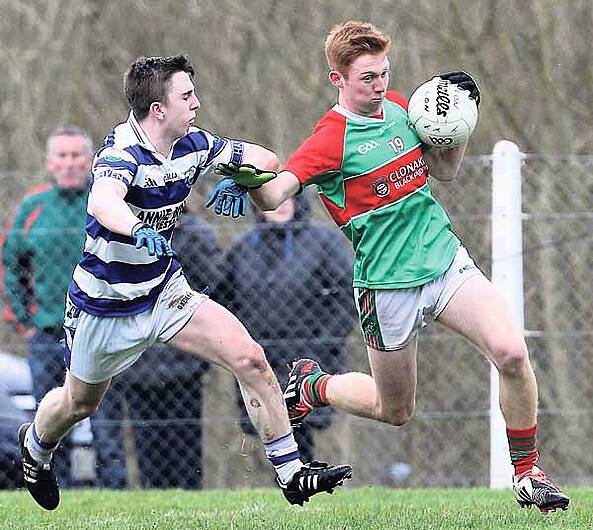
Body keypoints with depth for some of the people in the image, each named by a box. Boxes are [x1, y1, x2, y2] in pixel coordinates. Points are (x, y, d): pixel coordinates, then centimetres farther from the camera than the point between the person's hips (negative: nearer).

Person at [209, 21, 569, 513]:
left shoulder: (400, 106, 5)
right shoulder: (332, 138, -15)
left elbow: (445, 170, 18)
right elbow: (275, 192, -28)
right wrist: (245, 181, -50)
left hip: (446, 259, 5)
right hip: (388, 284, -4)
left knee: (511, 352, -18)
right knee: (394, 411, 10)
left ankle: (527, 473, 0)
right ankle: (312, 386, 40)